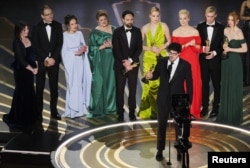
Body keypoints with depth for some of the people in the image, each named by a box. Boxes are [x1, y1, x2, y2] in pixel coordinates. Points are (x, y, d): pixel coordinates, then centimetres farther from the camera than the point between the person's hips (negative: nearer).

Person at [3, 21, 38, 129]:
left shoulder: (29, 39, 5)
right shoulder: (17, 42, -15)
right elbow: (20, 58, -21)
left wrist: (35, 66, -4)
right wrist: (31, 69, -24)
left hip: (29, 69, 7)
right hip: (21, 70, -7)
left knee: (29, 92, 13)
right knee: (21, 93, 0)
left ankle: (28, 116, 27)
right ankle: (18, 119, 13)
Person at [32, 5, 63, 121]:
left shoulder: (57, 26, 2)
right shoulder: (37, 27, -2)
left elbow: (60, 44, -1)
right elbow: (36, 46, -5)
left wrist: (53, 58, -10)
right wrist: (46, 58, -13)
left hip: (54, 60, 2)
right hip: (41, 61, -1)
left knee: (54, 87, 6)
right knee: (39, 87, 2)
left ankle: (54, 110, 16)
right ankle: (38, 112, 9)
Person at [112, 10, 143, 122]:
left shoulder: (137, 31, 5)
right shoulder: (117, 31, -1)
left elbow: (139, 48, 1)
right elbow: (116, 49, -5)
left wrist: (131, 60, -10)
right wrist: (124, 62, -13)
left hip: (133, 64, 2)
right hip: (120, 64, -1)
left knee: (133, 89, 2)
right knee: (120, 90, -1)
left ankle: (132, 112, 9)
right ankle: (120, 113, 5)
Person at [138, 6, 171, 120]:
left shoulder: (164, 26, 2)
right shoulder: (145, 28, 4)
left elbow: (169, 41, 7)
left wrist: (160, 48, -9)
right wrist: (150, 48, -11)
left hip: (161, 57, 0)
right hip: (149, 58, 0)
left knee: (160, 83, -3)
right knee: (149, 83, -4)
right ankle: (148, 111, 4)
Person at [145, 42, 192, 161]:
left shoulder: (185, 65, -10)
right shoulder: (161, 62, -4)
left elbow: (189, 84, -6)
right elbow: (156, 75, 9)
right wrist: (150, 76, -16)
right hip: (163, 99, 2)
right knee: (161, 125, 8)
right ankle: (160, 150, 21)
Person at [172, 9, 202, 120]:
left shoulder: (195, 32, 2)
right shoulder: (175, 32, 3)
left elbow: (198, 49, 2)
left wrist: (193, 44, -18)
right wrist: (187, 44, -13)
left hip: (192, 61, 0)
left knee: (193, 85, -1)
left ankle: (192, 111, 8)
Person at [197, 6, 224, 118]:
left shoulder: (220, 28, -3)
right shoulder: (200, 27, 3)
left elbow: (223, 45, -2)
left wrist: (215, 53, -15)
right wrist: (203, 48, -14)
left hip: (215, 60, -2)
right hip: (203, 60, 2)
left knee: (216, 85, 7)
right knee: (204, 85, 8)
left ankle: (215, 108, 16)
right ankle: (205, 107, 16)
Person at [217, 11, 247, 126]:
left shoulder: (239, 32, -12)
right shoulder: (225, 30, 5)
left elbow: (245, 49, -15)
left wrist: (230, 49, -17)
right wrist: (224, 46, -4)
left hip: (235, 61, -6)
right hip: (226, 61, 6)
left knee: (235, 88, 2)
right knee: (225, 87, 9)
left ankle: (235, 116, 12)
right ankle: (225, 114, 19)